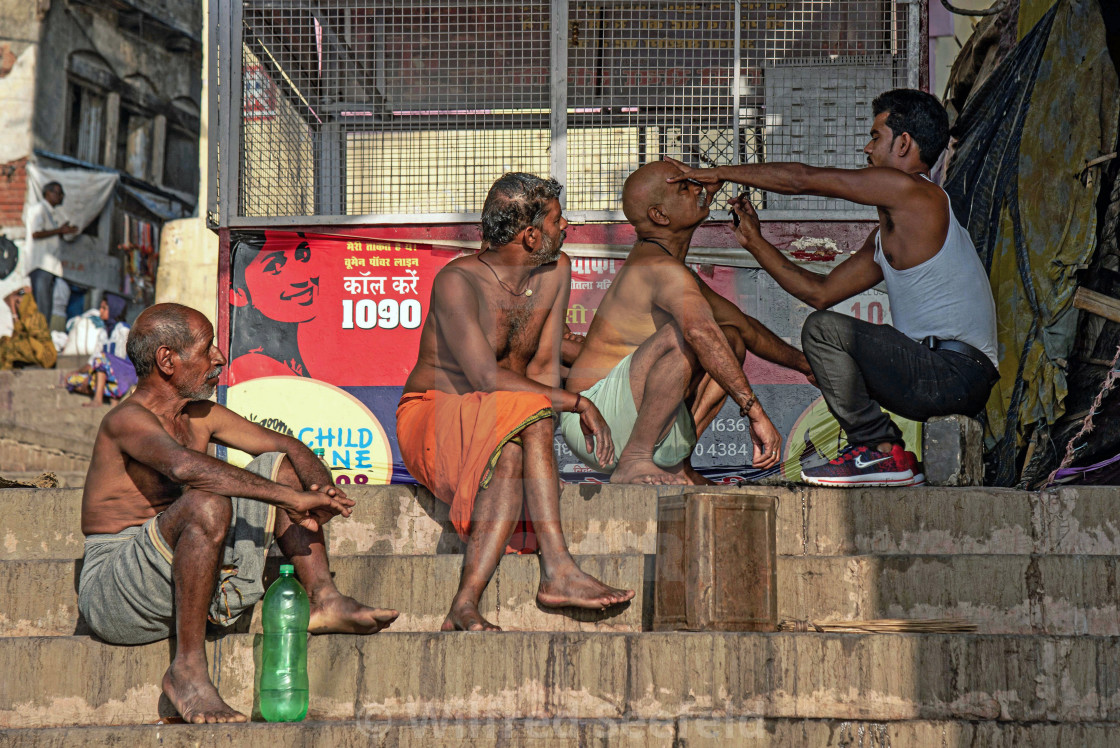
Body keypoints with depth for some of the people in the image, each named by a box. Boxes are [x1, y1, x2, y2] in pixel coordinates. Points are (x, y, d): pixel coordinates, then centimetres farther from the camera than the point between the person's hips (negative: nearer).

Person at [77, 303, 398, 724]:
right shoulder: (128, 420, -16)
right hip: (112, 593, -8)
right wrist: (290, 497, -35)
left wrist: (319, 490, -8)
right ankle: (187, 670, -29)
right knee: (208, 505, -37)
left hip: (186, 588, 9)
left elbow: (289, 447, 16)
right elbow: (186, 467, -36)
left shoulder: (199, 417, 11)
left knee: (279, 466, 9)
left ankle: (324, 600, 2)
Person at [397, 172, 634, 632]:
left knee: (514, 453, -34)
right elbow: (487, 378, -27)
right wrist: (578, 404, -26)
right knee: (531, 417, -35)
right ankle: (558, 571, -42)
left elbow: (544, 364, 1)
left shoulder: (555, 272, 3)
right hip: (431, 418, -5)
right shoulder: (458, 281, -19)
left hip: (506, 427, 5)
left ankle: (465, 607, -44)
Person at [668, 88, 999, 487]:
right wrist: (755, 242, 21)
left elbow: (803, 178, -8)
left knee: (824, 329, -21)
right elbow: (820, 292, 22)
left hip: (954, 375, -10)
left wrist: (719, 173, 3)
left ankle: (881, 451, -11)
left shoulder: (909, 189, -8)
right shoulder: (887, 235, 21)